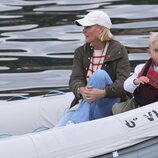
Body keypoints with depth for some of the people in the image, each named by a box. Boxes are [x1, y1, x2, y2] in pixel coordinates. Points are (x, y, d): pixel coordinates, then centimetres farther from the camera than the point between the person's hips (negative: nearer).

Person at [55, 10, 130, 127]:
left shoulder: (119, 51, -1)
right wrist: (81, 90, -28)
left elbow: (124, 82, -14)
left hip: (112, 105, -3)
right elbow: (75, 79, -3)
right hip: (86, 105, 3)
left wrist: (103, 93, -33)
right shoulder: (81, 52, 10)